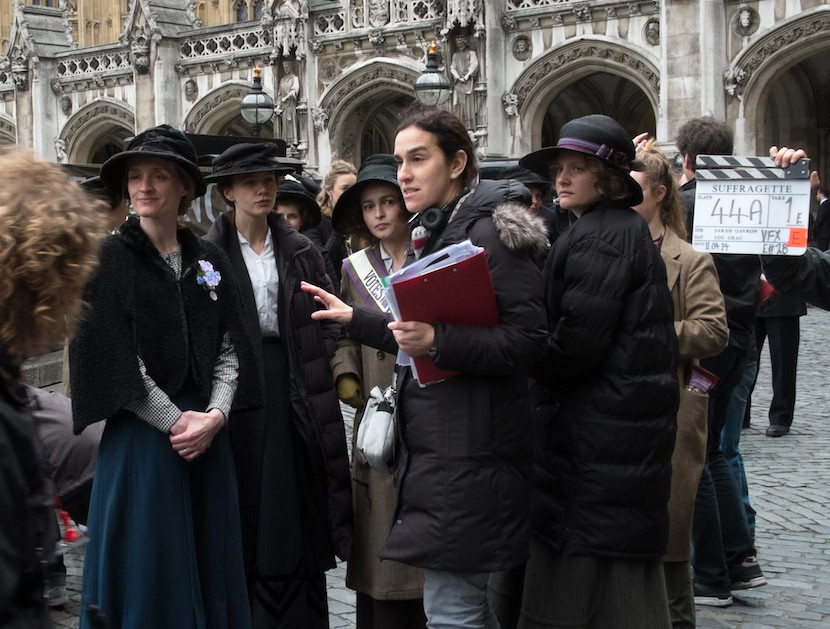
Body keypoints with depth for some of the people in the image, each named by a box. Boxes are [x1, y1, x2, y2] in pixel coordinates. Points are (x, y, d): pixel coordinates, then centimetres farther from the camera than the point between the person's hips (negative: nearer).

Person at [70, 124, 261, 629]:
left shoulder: (210, 261, 9)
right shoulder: (110, 258, -4)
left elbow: (229, 347, 6)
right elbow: (112, 360, -11)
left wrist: (215, 414, -9)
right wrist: (177, 420, -13)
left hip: (209, 435, 4)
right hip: (141, 436, -4)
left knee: (211, 564, 10)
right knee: (149, 570, 1)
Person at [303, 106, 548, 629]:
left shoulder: (489, 233, -13)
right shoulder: (435, 235, 17)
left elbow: (526, 340, -21)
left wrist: (438, 340, -29)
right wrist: (356, 320, 22)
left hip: (468, 457, -10)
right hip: (434, 447, 10)